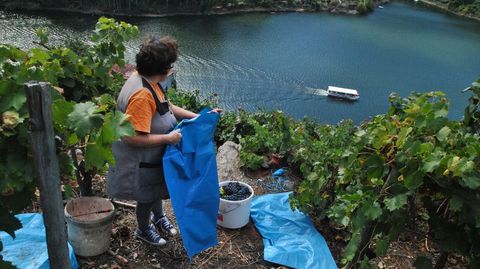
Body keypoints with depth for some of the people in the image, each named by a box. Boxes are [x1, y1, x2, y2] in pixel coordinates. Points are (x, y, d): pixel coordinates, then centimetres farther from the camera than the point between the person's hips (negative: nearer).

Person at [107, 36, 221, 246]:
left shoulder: (150, 82, -5)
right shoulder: (141, 95, -36)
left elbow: (166, 107, 9)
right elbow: (134, 138, -38)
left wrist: (199, 117, 3)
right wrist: (168, 138, -28)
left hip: (154, 157, 9)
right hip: (141, 162, -9)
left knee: (156, 190, 30)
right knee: (147, 197, 17)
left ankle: (158, 217, 57)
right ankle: (143, 230, 45)